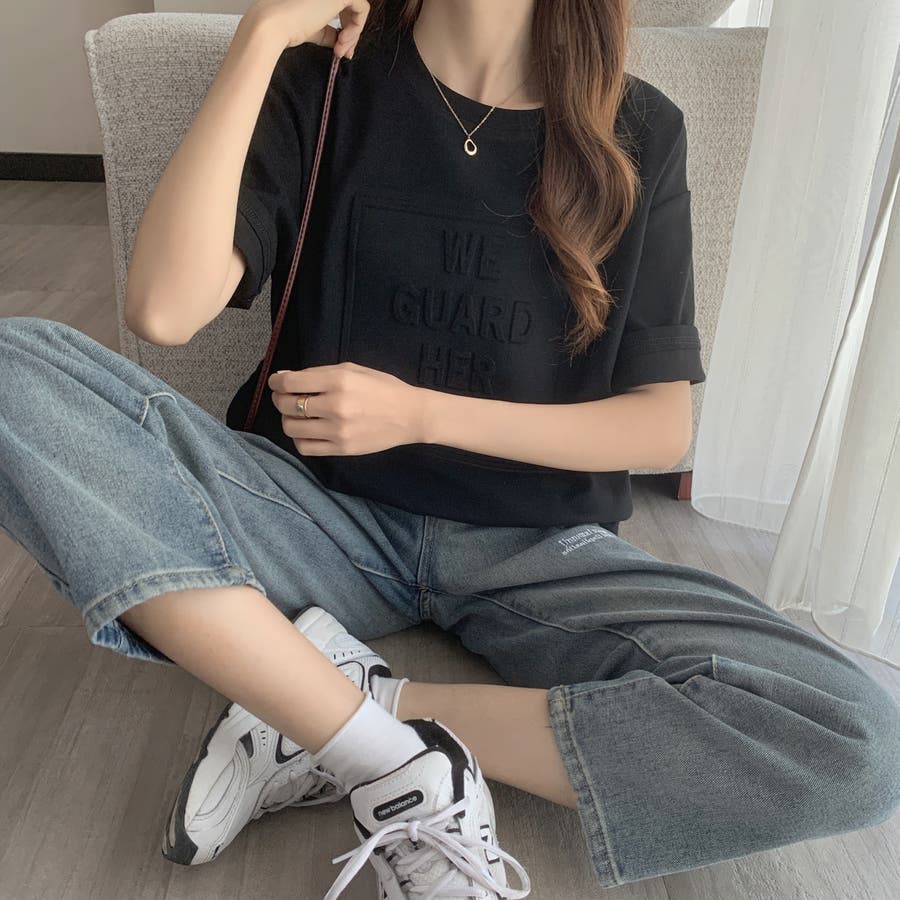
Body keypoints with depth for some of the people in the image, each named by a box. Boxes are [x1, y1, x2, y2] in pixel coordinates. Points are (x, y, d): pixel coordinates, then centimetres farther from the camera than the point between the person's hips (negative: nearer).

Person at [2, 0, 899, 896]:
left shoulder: (637, 133, 1)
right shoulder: (320, 86, 1)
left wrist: (419, 412, -11)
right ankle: (395, 759, -24)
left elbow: (661, 427, -1)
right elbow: (163, 308, -15)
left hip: (536, 548, 1)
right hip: (324, 511, 0)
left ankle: (321, 727, -16)